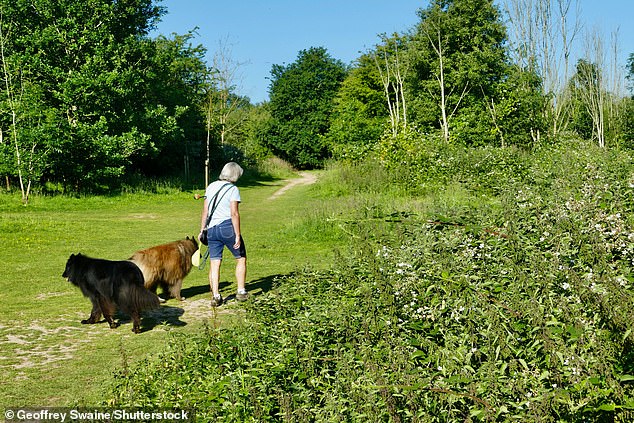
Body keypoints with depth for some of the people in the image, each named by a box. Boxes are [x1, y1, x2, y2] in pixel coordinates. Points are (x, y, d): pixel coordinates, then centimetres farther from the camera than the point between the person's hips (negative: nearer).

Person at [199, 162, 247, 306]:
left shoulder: (211, 187, 10)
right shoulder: (233, 189, -7)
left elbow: (205, 211, 11)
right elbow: (234, 213, -14)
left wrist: (202, 230, 19)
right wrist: (237, 235, -13)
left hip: (212, 228, 5)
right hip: (227, 226, -5)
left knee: (215, 263, 6)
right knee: (241, 259, 12)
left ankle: (215, 296, 3)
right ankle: (241, 292, 14)